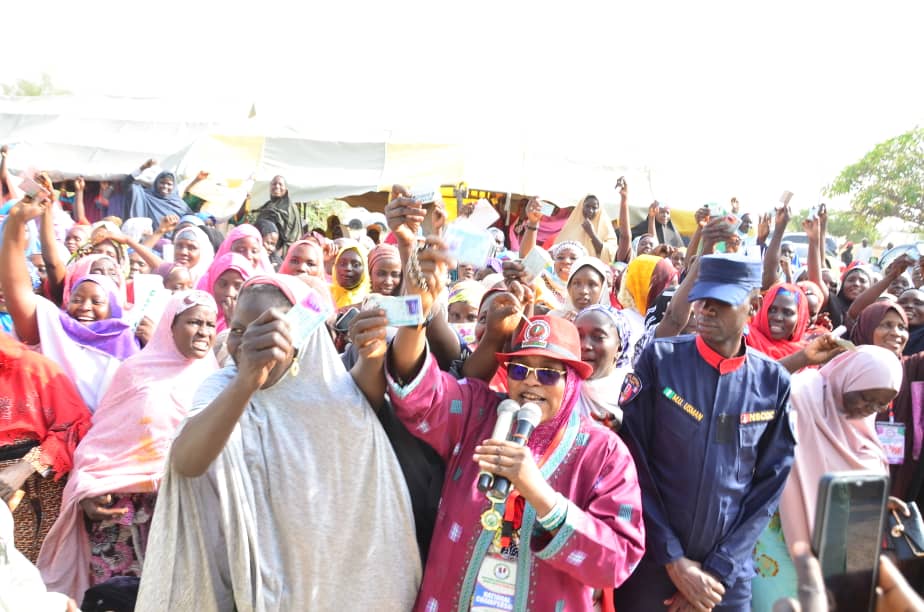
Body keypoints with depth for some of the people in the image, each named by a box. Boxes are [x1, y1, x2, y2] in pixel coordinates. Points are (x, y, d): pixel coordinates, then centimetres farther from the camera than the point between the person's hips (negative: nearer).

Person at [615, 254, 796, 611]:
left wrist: (719, 570, -5)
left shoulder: (775, 383, -1)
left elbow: (770, 484, 0)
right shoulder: (659, 360, -8)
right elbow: (632, 461, -9)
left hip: (729, 574, 2)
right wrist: (672, 559, -10)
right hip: (650, 561, -1)